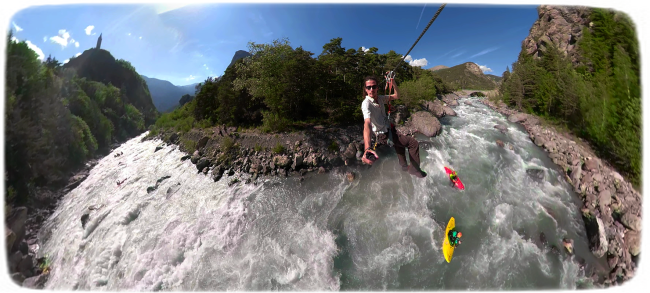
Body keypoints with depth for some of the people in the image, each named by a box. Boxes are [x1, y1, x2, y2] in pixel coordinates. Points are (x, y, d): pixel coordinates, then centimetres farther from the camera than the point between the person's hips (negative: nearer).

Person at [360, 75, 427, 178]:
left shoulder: (380, 98, -3)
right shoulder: (366, 104, -29)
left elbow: (396, 96, 7)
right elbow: (367, 124, -45)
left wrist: (393, 84, -15)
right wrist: (367, 148, -61)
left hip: (390, 129, 9)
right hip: (384, 136, -8)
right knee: (413, 143, -5)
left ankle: (404, 166, 55)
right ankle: (414, 169, 14)